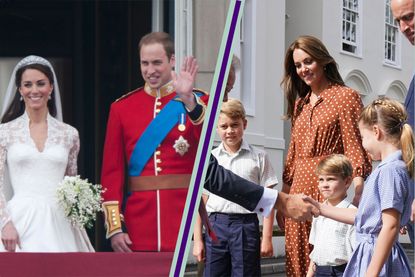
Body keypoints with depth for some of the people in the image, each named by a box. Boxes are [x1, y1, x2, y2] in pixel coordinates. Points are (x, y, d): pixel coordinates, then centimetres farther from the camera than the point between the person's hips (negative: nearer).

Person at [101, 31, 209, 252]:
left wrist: (187, 99, -34)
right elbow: (111, 171, 5)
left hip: (185, 214, -1)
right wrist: (115, 228, -2)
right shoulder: (121, 107, 8)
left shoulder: (198, 101, 3)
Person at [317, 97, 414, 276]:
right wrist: (319, 209, 25)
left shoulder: (390, 170, -16)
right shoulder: (390, 168, 14)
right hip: (369, 253, 10)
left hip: (378, 259, -10)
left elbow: (390, 226, -21)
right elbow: (361, 217, 21)